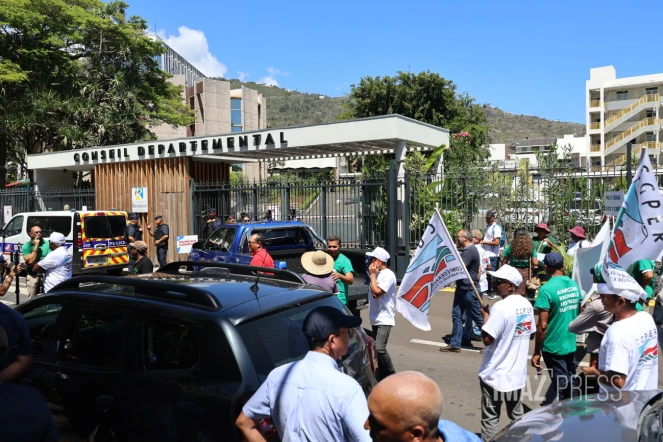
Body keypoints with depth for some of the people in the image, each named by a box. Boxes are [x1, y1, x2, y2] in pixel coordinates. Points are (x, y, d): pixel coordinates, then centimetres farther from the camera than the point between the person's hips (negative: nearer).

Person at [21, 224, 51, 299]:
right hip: (33, 276, 0)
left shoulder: (47, 244, 1)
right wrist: (36, 246, -13)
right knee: (32, 299, 5)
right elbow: (30, 261, -13)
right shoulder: (26, 246, -1)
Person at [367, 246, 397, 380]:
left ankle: (392, 376, -3)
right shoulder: (377, 274, 13)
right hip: (375, 318, 9)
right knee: (378, 349, 13)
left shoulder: (388, 275, -15)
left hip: (384, 319, -9)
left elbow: (376, 292, -21)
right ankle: (382, 377, 24)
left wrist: (372, 275, -14)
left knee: (380, 348, -19)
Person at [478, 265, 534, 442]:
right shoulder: (527, 305, 2)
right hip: (518, 371, 7)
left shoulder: (500, 307, -22)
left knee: (490, 418, 4)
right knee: (517, 415, 21)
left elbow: (487, 339, -23)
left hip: (495, 373, -7)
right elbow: (530, 332, 13)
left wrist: (485, 316, -11)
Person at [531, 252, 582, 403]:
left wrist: (537, 352, -13)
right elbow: (578, 315, 13)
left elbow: (542, 325, -20)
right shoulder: (574, 285, 0)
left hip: (553, 347, -6)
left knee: (562, 388, 6)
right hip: (571, 344, 6)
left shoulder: (547, 289, -20)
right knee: (570, 385, 20)